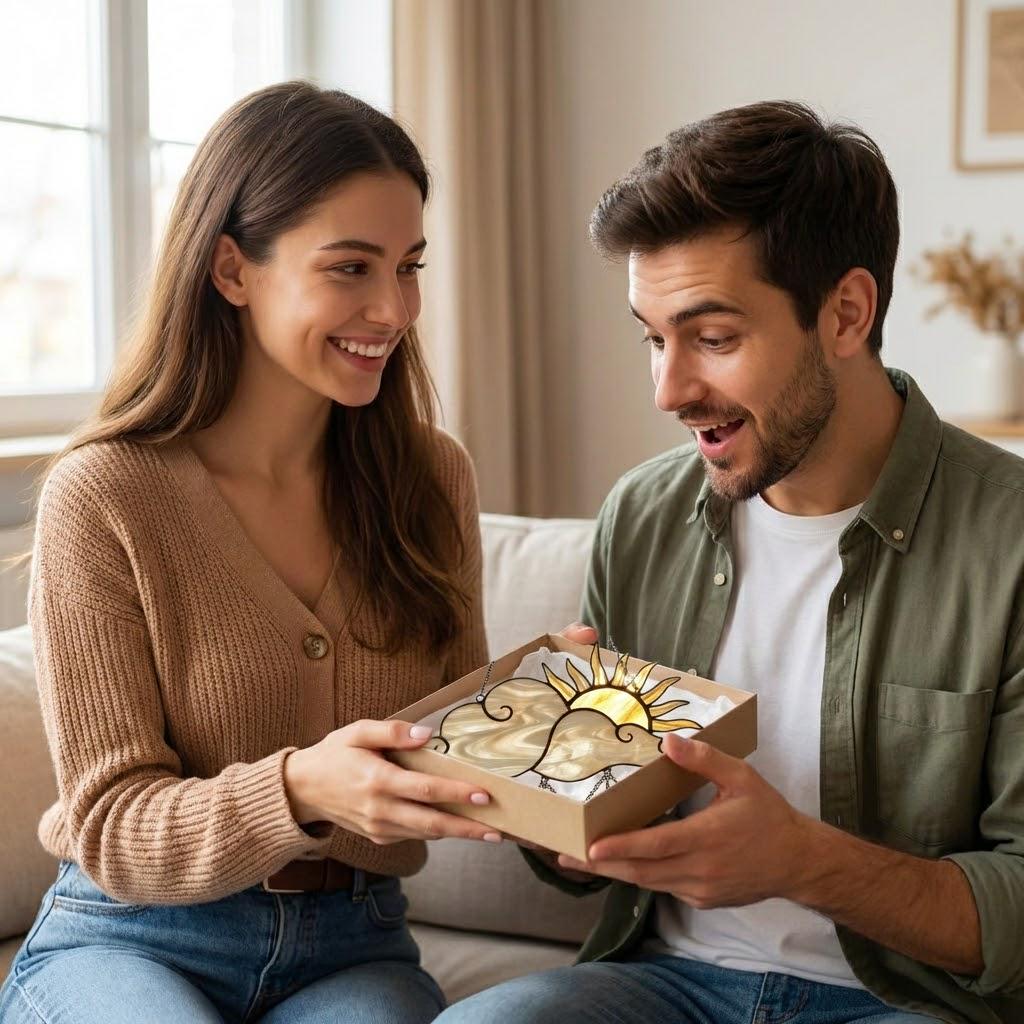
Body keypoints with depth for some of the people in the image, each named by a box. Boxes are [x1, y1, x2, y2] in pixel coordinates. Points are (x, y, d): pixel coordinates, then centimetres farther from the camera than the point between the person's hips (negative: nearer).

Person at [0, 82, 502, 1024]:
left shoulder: (432, 479, 2)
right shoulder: (104, 498, -11)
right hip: (130, 940, -1)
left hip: (353, 944, 2)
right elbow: (111, 827, -10)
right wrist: (300, 794, -29)